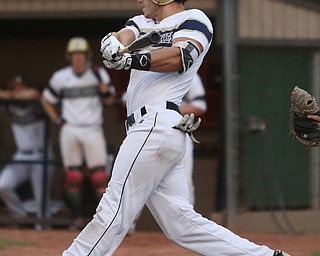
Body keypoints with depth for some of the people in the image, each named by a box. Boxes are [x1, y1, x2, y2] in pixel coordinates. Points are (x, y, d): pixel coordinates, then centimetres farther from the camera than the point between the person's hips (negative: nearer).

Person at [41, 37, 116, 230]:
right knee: (73, 176, 1)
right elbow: (47, 100, 17)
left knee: (100, 175, -10)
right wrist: (57, 120, 6)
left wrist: (100, 80, -17)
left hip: (93, 131, -2)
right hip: (69, 131, 2)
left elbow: (109, 100, -3)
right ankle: (79, 218, 7)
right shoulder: (60, 77, 5)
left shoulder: (98, 74, 3)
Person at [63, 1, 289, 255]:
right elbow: (126, 34, 5)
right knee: (182, 223, 2)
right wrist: (117, 44, -20)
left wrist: (132, 60, -32)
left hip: (156, 126, -9)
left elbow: (180, 56, -16)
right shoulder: (142, 23, 27)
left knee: (113, 212, -12)